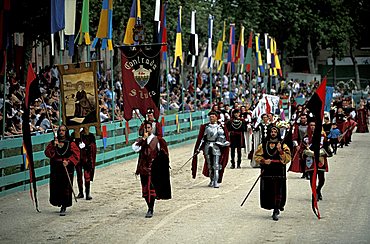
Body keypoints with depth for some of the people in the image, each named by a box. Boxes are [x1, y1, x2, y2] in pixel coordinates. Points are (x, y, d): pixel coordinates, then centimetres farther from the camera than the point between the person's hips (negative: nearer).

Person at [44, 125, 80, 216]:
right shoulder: (52, 143, 10)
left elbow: (76, 155, -4)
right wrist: (54, 146, -13)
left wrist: (68, 161, -17)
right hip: (55, 169, 3)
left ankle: (63, 208, -4)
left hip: (67, 169, -3)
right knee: (56, 188, 2)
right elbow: (48, 154, 0)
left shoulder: (70, 144, 3)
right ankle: (59, 203, 26)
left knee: (66, 188, -8)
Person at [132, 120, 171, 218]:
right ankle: (150, 208, 22)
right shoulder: (140, 140, 9)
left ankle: (151, 210, -7)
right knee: (145, 189, 8)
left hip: (152, 168, -3)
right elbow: (135, 148, -11)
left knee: (151, 189, -11)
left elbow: (162, 154, 7)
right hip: (143, 168, 3)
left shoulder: (157, 140, 2)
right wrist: (143, 139, -14)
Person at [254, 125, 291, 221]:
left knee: (278, 192, -7)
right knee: (267, 191, 2)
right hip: (267, 172, 2)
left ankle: (276, 211, -3)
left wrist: (280, 151, -17)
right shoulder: (263, 145, 11)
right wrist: (263, 161, -9)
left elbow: (288, 158, -3)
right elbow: (256, 156, 9)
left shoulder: (283, 145, 6)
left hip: (279, 173, -2)